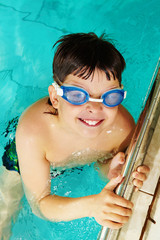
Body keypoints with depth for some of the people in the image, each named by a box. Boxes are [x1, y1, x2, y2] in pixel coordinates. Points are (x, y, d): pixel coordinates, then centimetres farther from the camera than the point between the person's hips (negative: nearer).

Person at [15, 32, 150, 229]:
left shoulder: (123, 127, -38)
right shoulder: (32, 132, -46)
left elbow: (104, 165, -14)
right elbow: (39, 204, -34)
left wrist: (112, 171, -40)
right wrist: (91, 205, -52)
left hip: (82, 167, 2)